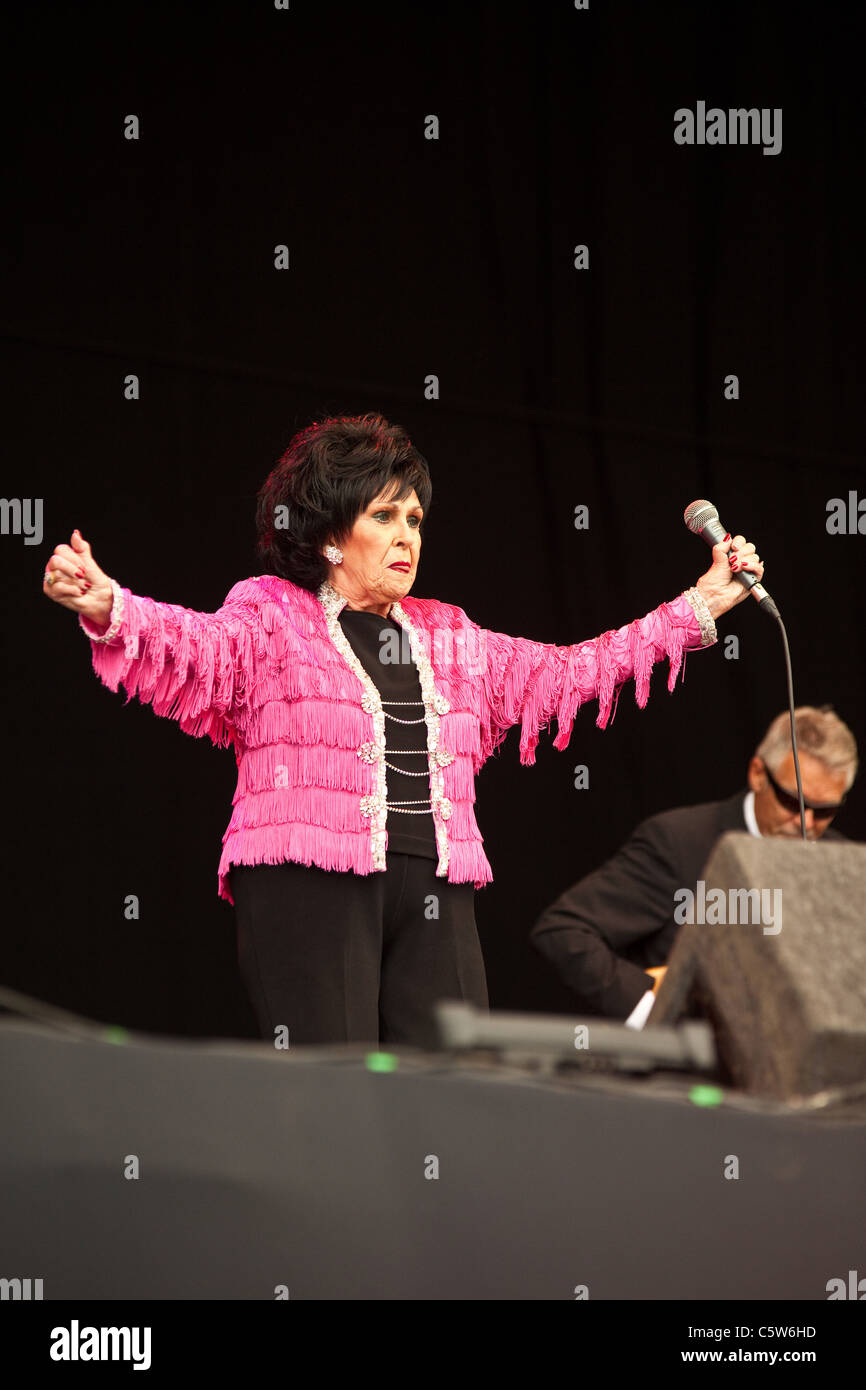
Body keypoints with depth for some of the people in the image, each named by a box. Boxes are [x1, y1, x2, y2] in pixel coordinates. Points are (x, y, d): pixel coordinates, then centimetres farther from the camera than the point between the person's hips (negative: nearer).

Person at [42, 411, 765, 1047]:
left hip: (434, 898, 5)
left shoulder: (446, 638, 23)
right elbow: (196, 648, -13)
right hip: (312, 887, -5)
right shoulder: (272, 618, 5)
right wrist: (107, 609, -36)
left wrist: (702, 606, 25)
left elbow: (567, 671, 26)